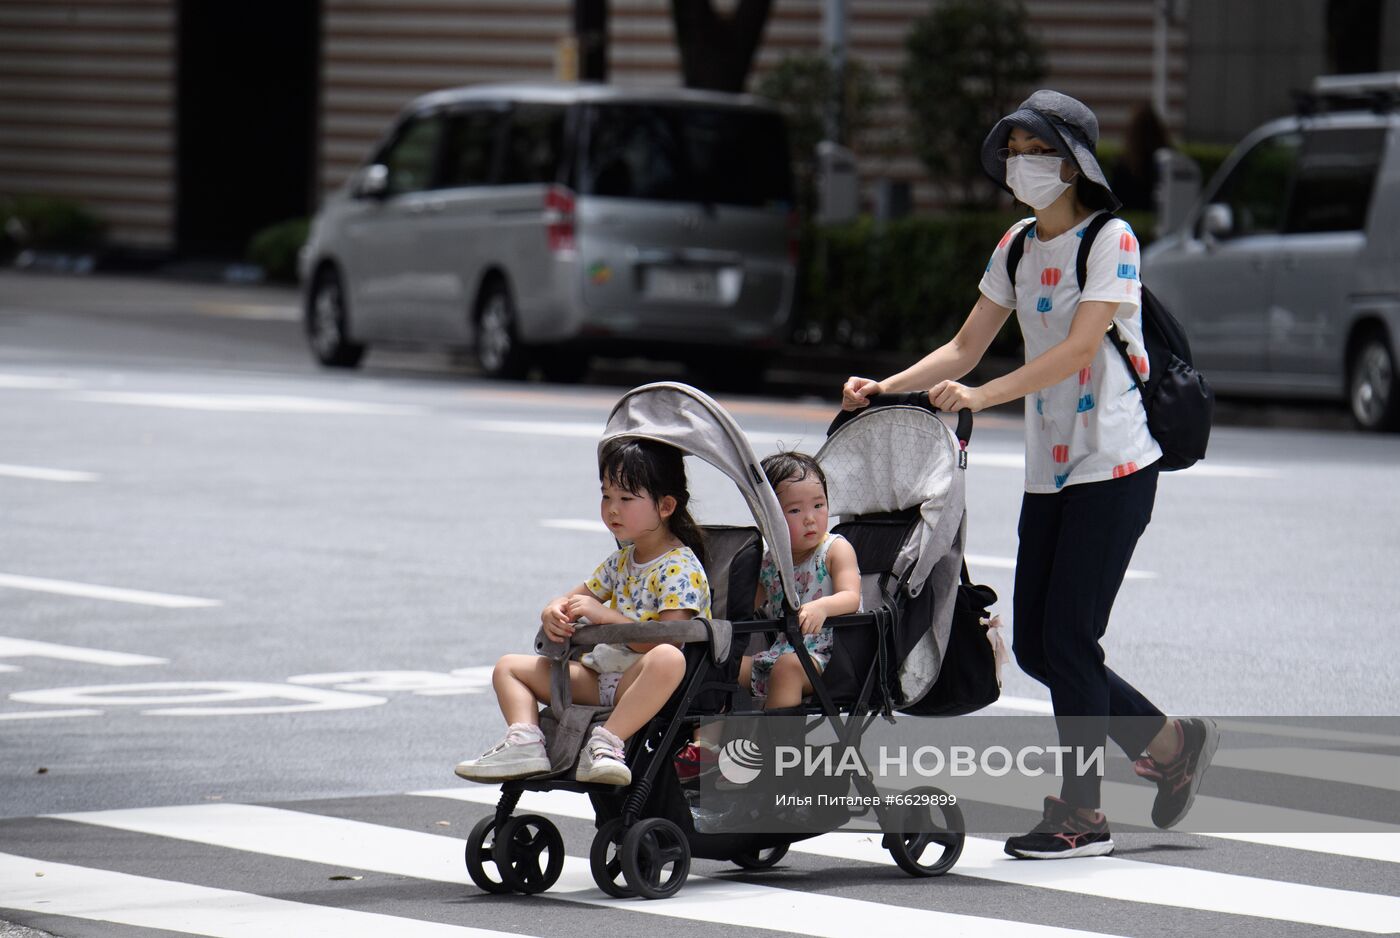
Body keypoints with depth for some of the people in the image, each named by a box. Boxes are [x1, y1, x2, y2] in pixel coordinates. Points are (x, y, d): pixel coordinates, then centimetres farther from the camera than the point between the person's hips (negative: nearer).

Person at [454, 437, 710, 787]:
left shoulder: (681, 568, -10)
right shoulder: (622, 560, 16)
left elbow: (668, 640, -23)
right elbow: (575, 598, 25)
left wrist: (604, 615, -25)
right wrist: (554, 613, -1)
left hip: (640, 681, -9)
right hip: (599, 675, 9)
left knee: (667, 659, -43)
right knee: (510, 667, 6)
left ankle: (606, 743, -48)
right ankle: (525, 742, -24)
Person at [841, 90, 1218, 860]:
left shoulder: (1110, 241, -10)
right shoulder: (1018, 246, 12)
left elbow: (1078, 347, -21)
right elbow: (967, 347, 12)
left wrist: (983, 396, -30)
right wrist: (886, 388, -3)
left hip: (1113, 464, -8)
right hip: (1049, 470, 8)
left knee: (1067, 639, -9)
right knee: (1035, 646, 6)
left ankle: (1080, 815, 1)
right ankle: (1171, 743, 23)